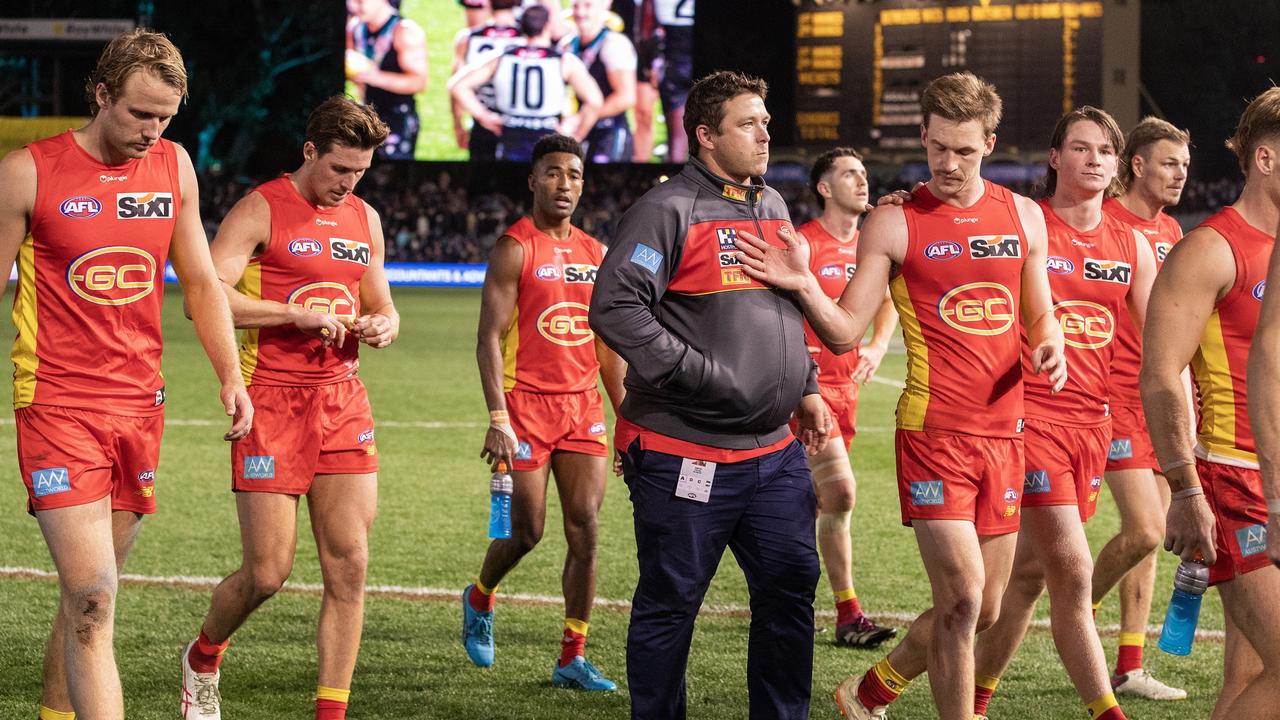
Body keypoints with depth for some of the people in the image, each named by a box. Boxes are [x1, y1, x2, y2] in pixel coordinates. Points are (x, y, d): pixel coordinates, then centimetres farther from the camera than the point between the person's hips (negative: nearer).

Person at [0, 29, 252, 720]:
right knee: (92, 600, -14)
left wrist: (230, 375, 9)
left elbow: (201, 282, 18)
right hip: (58, 406, -5)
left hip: (140, 404, 5)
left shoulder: (174, 166, 8)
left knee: (90, 593, 10)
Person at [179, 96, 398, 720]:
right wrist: (298, 314, -19)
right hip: (271, 402, -5)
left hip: (343, 399, 5)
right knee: (268, 572, -3)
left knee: (349, 564, -5)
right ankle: (203, 658, 27)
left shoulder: (365, 219, 15)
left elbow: (382, 308, 26)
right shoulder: (261, 209, -5)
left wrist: (383, 327, 1)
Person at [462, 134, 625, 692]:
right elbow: (489, 339, -11)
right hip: (526, 403, -5)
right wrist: (498, 419, -19)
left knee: (585, 531, -1)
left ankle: (572, 658, 4)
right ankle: (480, 599, 30)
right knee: (527, 531, -1)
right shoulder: (515, 248, -6)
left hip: (583, 407, 5)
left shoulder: (596, 254, 13)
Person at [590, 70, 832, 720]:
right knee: (670, 603, 2)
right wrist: (703, 376, -19)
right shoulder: (671, 210, -10)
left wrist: (805, 388, 18)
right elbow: (614, 307, -19)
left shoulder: (773, 208, 16)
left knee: (790, 587, 7)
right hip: (685, 452, -7)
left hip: (775, 451, 7)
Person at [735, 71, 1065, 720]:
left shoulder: (1023, 216, 9)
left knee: (981, 611, 12)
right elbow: (845, 332, -4)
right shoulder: (894, 224, -3)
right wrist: (803, 285, -23)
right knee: (961, 599, -14)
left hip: (1003, 434, 5)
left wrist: (1049, 345, -2)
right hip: (933, 431, -5)